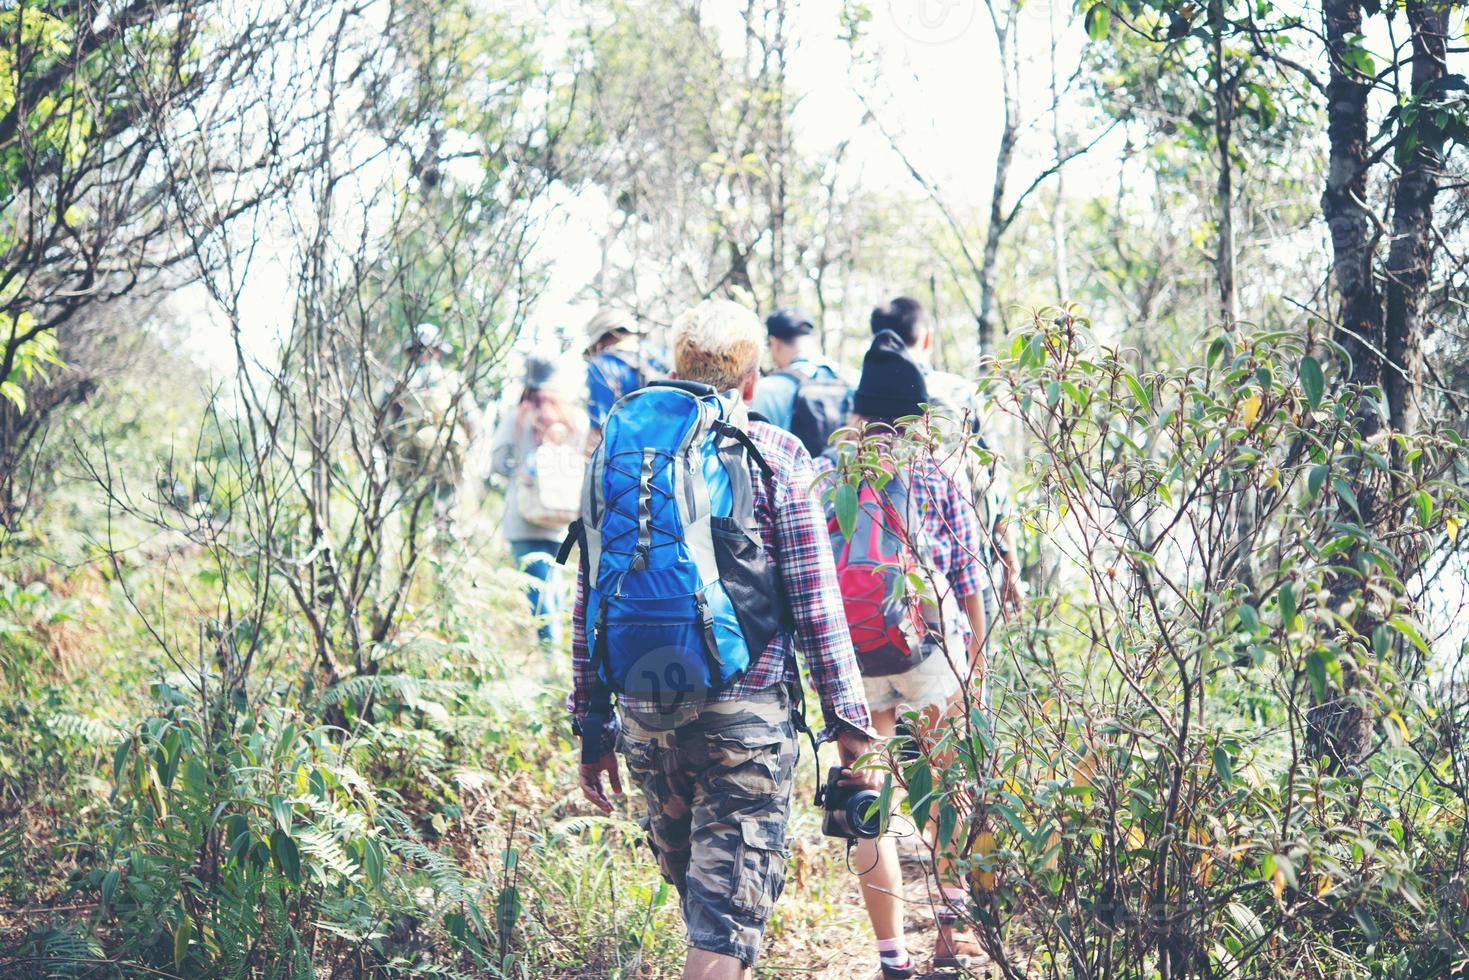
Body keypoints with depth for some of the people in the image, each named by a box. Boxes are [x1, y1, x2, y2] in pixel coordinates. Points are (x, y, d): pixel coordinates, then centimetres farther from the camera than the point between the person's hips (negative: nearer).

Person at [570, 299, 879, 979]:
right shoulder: (776, 457, -2)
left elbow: (589, 606, 9)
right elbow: (815, 604, -5)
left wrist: (591, 726, 15)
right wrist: (847, 720, 1)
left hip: (645, 714, 4)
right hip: (746, 713, -4)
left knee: (694, 888, 22)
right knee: (728, 911, -3)